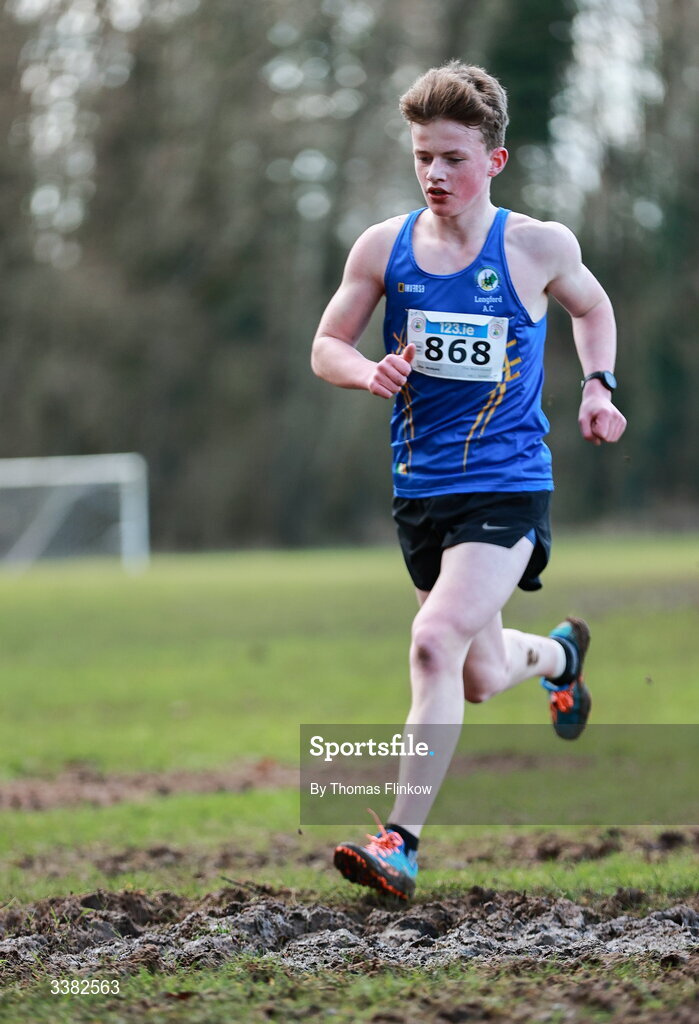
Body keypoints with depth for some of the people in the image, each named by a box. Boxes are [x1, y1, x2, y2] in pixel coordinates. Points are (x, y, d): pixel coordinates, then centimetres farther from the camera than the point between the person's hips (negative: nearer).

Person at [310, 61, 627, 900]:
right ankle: (559, 654, 54)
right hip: (419, 485, 4)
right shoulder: (384, 247, -1)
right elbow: (325, 348, 7)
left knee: (435, 640, -24)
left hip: (507, 484, -4)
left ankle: (401, 843, -20)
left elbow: (592, 307, 16)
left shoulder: (537, 247, -5)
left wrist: (597, 385, -1)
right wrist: (370, 373, -15)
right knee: (481, 680, 16)